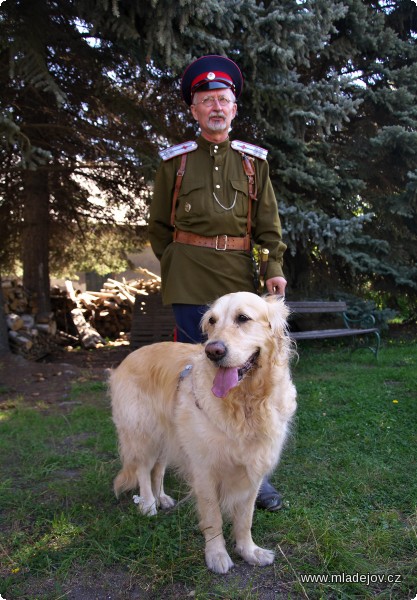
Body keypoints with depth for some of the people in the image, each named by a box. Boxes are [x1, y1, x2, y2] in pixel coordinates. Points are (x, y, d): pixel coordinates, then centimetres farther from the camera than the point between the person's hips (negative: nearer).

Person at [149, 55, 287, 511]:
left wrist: (275, 265, -3)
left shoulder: (253, 160, 12)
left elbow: (268, 220, 9)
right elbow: (158, 224, 14)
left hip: (238, 274, 2)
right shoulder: (175, 161, 8)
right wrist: (172, 264, 7)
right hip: (190, 280, -1)